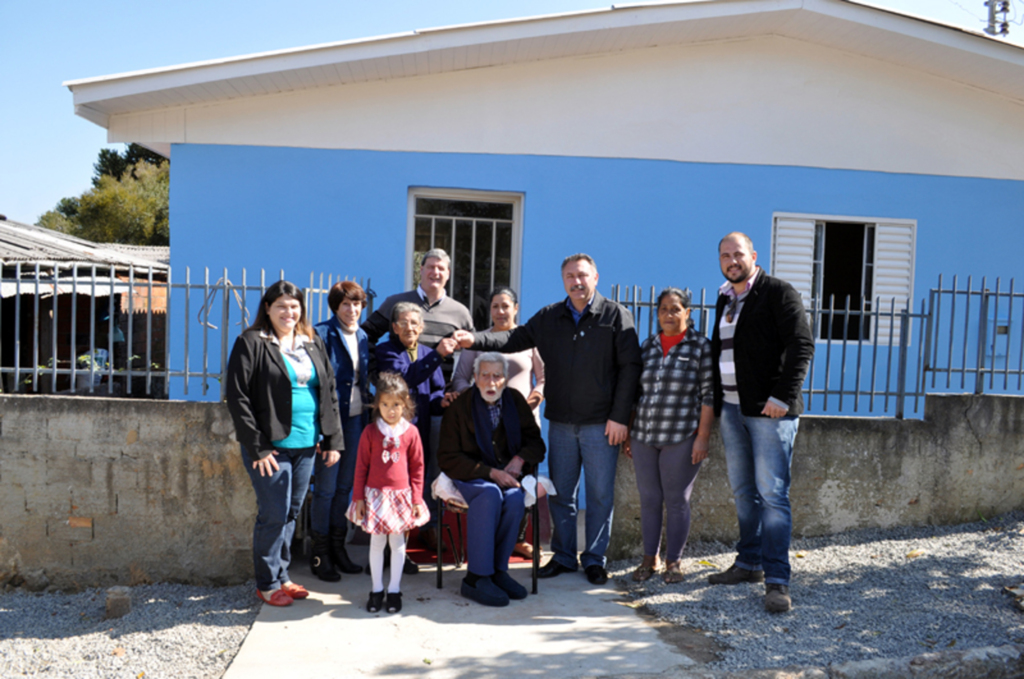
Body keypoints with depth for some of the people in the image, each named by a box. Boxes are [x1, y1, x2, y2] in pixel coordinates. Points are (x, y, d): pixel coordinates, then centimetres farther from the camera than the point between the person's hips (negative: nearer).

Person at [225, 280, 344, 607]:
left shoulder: (313, 343, 12)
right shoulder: (251, 343, -6)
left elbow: (329, 392, 14)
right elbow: (237, 396, -10)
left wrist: (333, 440, 6)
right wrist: (257, 447, -14)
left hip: (306, 444, 6)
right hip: (270, 446, -5)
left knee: (292, 512, 14)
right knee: (274, 514, 0)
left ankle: (281, 575, 28)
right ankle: (267, 584, 17)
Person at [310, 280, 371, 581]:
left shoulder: (362, 336, 10)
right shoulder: (322, 334, -11)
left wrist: (368, 409, 11)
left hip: (355, 418, 6)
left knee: (345, 486, 14)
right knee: (326, 487, 1)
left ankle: (338, 547, 26)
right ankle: (320, 555, 14)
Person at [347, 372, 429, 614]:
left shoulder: (411, 432, -3)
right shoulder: (370, 432, -3)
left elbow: (418, 467, 3)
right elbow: (361, 466, 1)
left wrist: (417, 499, 1)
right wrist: (358, 498, -1)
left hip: (401, 495, 0)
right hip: (375, 495, 0)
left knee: (398, 542, 8)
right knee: (376, 542, 7)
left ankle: (394, 590, 21)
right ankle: (376, 589, 22)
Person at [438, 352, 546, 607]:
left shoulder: (515, 401, 6)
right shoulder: (458, 407, -5)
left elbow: (535, 443, 13)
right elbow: (447, 458, -7)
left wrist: (520, 459, -11)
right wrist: (490, 472, -18)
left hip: (508, 475, 3)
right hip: (469, 476, -3)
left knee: (515, 498, -31)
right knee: (490, 494, -36)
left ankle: (498, 570, -18)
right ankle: (477, 577, -30)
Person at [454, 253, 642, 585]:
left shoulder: (617, 316, -2)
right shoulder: (549, 317, 9)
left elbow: (629, 367, -4)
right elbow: (515, 339, 8)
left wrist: (619, 417, -9)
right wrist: (475, 340, -8)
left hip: (601, 423, -3)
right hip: (561, 421, 3)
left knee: (600, 494, 4)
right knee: (560, 493, 11)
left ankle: (595, 559, 19)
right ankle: (563, 556, 25)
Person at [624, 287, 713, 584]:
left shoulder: (701, 346, -3)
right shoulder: (648, 345, 10)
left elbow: (709, 395, -6)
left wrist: (702, 437, -12)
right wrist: (629, 432, 11)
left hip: (681, 438, -4)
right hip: (644, 436, 4)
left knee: (676, 501, 4)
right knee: (649, 499, 9)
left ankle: (674, 561, 18)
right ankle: (649, 559, 21)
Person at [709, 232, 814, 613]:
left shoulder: (778, 293, -6)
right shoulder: (724, 299, 17)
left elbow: (801, 347, -13)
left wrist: (782, 396, -21)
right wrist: (716, 401, 15)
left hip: (769, 410, -7)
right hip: (731, 409, 7)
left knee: (771, 492, -8)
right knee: (743, 491, 13)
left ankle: (777, 580, -4)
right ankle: (749, 563, 25)